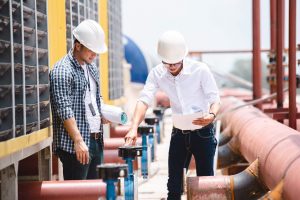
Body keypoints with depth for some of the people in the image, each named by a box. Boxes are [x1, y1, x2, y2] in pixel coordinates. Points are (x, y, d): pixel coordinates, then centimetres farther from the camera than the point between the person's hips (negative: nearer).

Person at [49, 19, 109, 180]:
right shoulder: (62, 71, -12)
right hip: (75, 145, -8)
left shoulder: (92, 68, 16)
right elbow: (64, 110, -19)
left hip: (96, 141, 8)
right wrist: (78, 141, -26)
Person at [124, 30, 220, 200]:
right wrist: (134, 128, -32)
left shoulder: (200, 70, -16)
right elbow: (144, 100, -17)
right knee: (174, 186, 7)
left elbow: (215, 98, -12)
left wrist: (212, 115, -34)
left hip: (203, 132, -3)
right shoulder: (157, 73, -8)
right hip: (179, 133, 3)